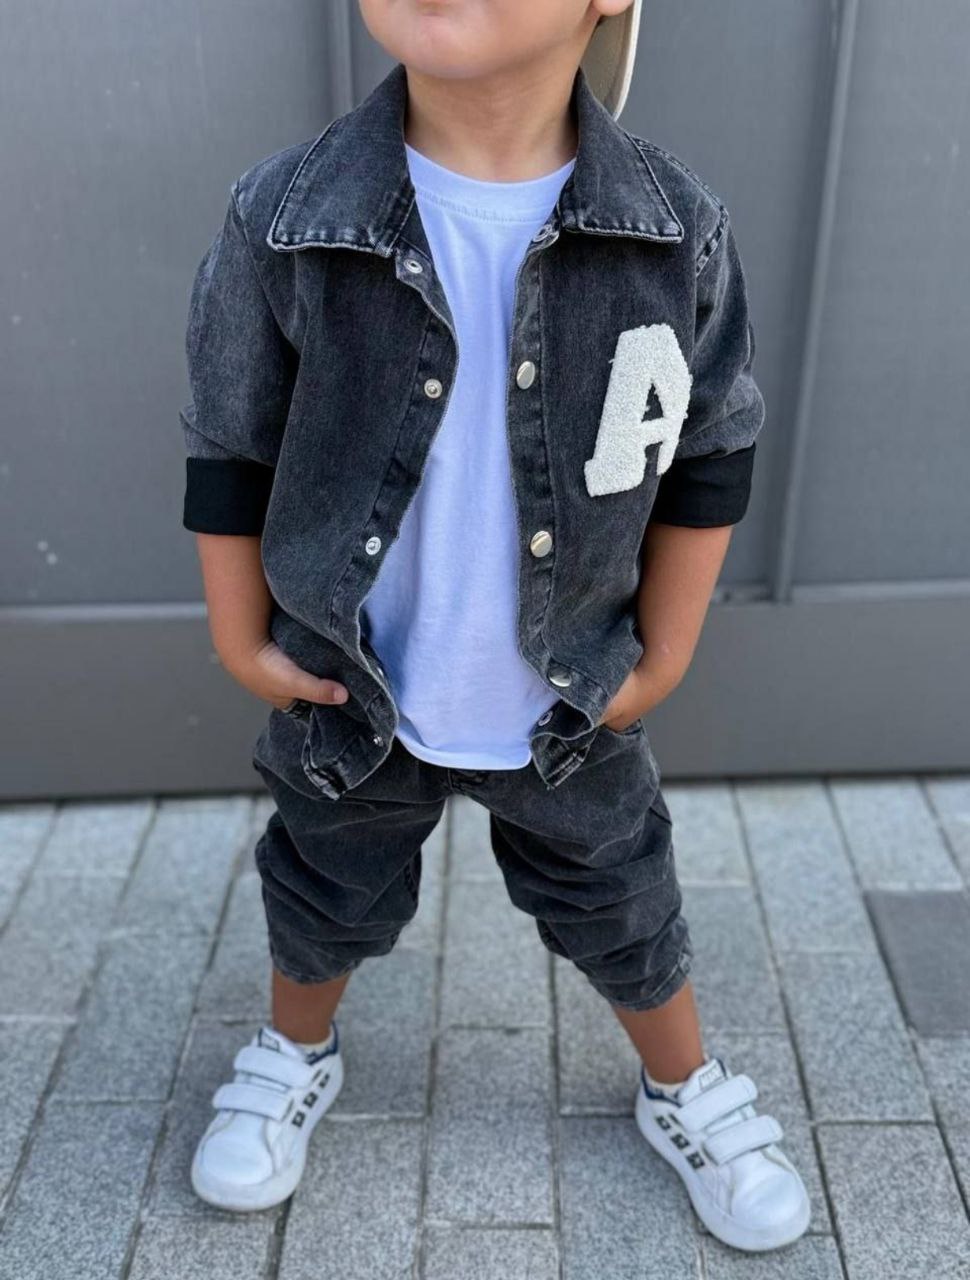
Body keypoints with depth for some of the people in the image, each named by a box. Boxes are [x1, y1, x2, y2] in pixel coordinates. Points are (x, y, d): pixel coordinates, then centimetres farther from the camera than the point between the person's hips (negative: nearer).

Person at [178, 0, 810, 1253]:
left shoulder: (682, 230, -17)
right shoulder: (276, 221, -20)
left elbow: (711, 456, -4)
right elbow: (229, 457, -7)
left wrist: (662, 657, -1)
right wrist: (242, 643, -2)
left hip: (572, 704, 1)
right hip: (351, 697, 0)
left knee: (624, 912, 22)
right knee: (323, 901, 26)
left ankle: (686, 1089, 52)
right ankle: (296, 1054, 58)